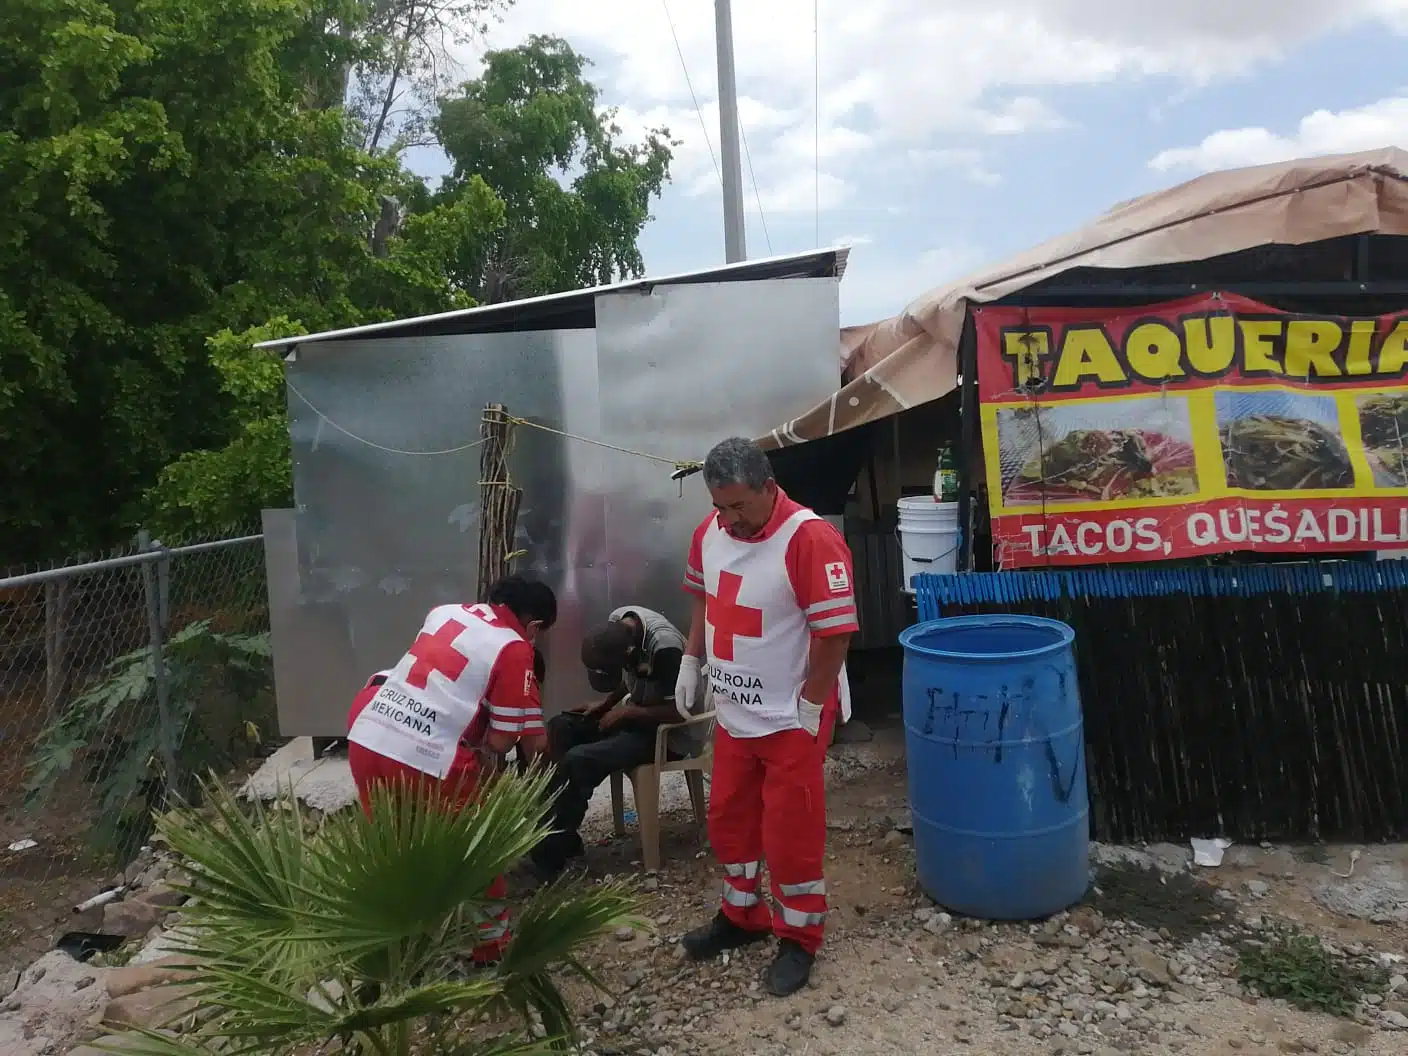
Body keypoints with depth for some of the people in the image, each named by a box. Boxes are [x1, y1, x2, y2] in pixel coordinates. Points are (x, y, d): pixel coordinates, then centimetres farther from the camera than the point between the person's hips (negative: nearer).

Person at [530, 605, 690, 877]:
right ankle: (563, 835, -6)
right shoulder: (617, 623, -7)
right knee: (558, 727, -8)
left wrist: (626, 713, -20)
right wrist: (605, 704, -2)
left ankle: (552, 852, -9)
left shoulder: (665, 647, -31)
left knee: (577, 761, -24)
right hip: (633, 712, 8)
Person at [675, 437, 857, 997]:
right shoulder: (710, 532, -2)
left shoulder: (811, 539, -25)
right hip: (733, 712, 7)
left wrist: (810, 706, -17)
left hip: (790, 717, -7)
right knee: (728, 819, 19)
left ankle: (799, 938, 26)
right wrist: (691, 661, 9)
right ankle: (741, 914, 40)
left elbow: (835, 632, -22)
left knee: (791, 831, 6)